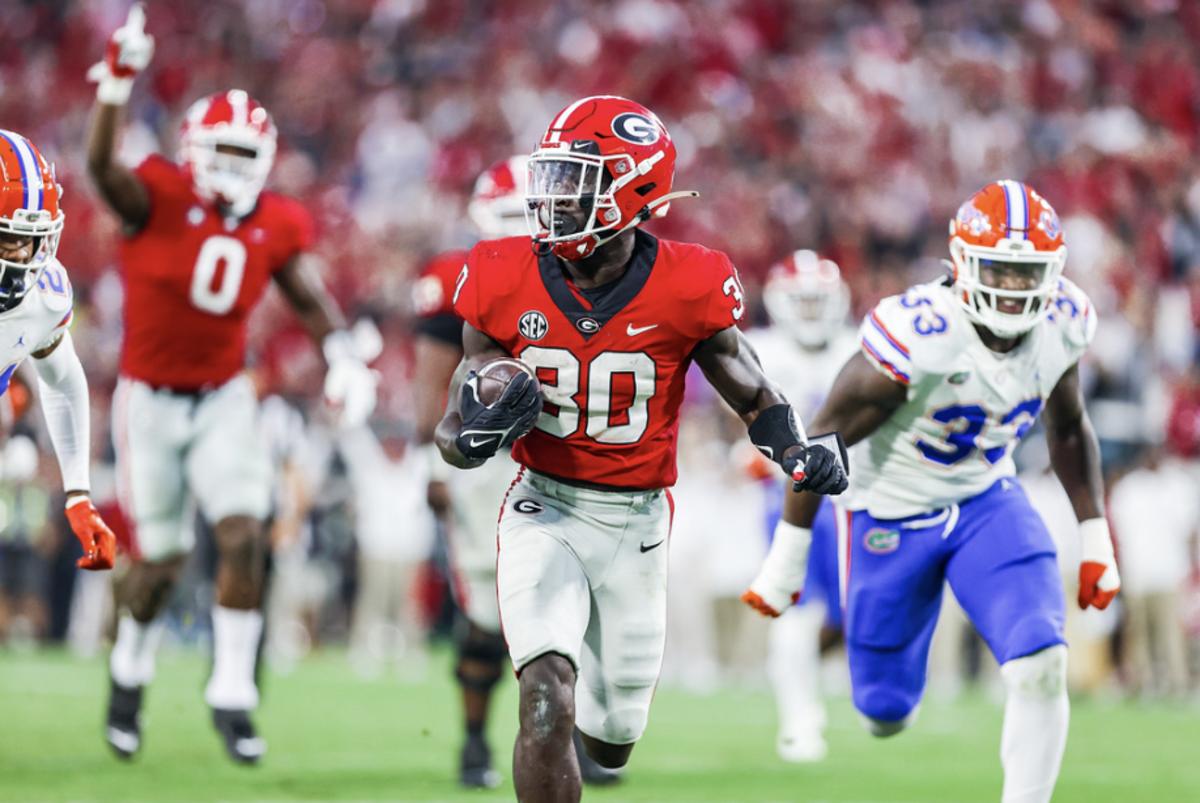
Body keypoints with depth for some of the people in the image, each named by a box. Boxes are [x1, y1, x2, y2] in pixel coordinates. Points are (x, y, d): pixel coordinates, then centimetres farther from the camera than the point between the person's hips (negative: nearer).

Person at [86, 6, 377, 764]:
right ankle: (131, 669, 34)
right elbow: (102, 168, -36)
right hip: (151, 397, -3)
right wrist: (117, 85, -51)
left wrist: (344, 356, -12)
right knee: (161, 559, 5)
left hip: (225, 398, 3)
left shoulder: (275, 225, -4)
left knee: (245, 535, -13)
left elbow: (309, 297, 6)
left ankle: (233, 693, -3)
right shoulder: (159, 197, -17)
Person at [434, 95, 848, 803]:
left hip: (636, 524, 1)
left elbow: (758, 399, 0)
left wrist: (801, 456, -21)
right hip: (543, 511, -1)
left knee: (611, 742, 15)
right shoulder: (506, 283, -10)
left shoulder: (685, 289, -15)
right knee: (548, 704, -24)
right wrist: (478, 435, -27)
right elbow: (453, 438, -3)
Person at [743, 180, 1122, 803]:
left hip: (987, 500, 4)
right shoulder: (918, 335, -31)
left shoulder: (1062, 325, -14)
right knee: (886, 709, 8)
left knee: (1042, 667, -18)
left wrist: (1094, 537, 8)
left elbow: (1068, 430, 8)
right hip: (891, 513, -4)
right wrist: (788, 555, -12)